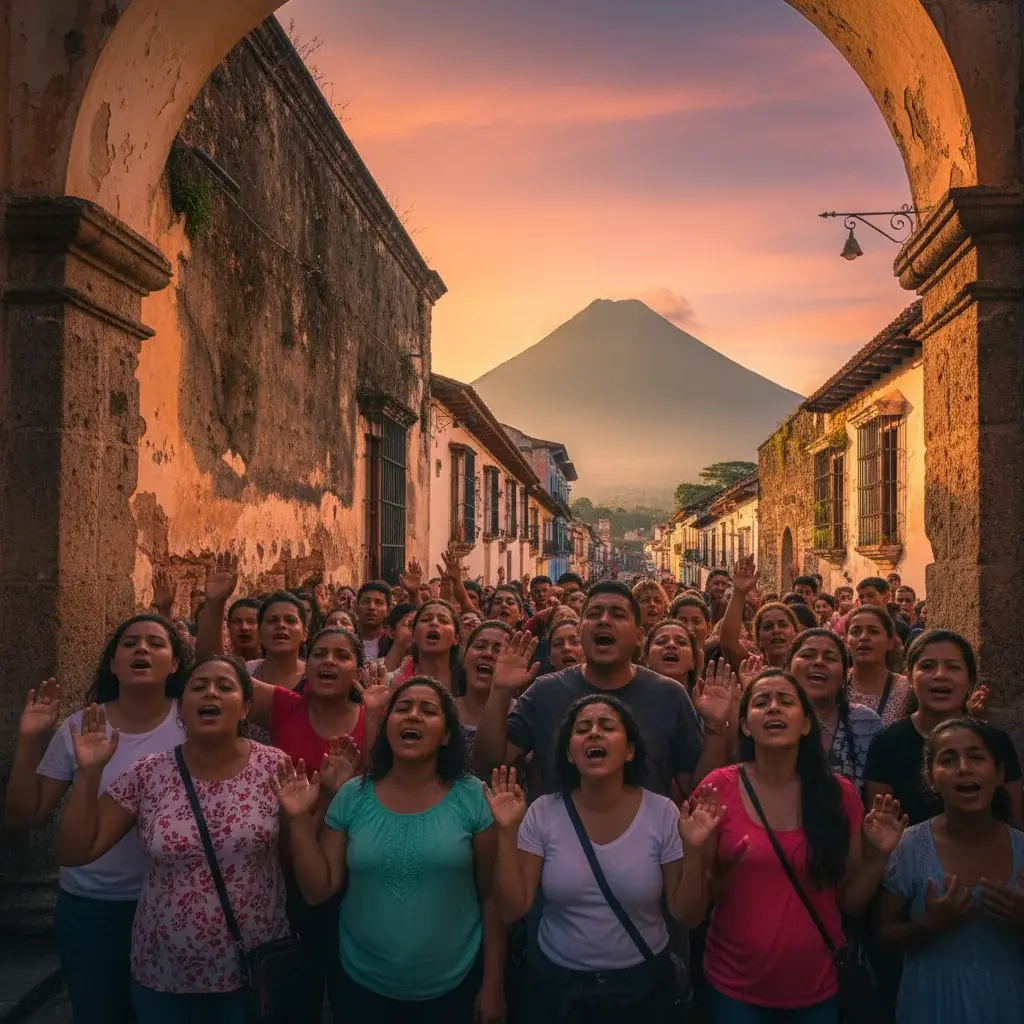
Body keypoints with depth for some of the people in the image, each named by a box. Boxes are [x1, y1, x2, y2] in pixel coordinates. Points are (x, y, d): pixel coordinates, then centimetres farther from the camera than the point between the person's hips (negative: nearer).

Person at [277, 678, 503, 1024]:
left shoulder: (473, 798, -10)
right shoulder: (352, 797, -5)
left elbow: (493, 896, -5)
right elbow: (318, 891, -3)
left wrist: (492, 984, -3)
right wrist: (301, 820, -13)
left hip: (452, 987, -2)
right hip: (362, 984, 2)